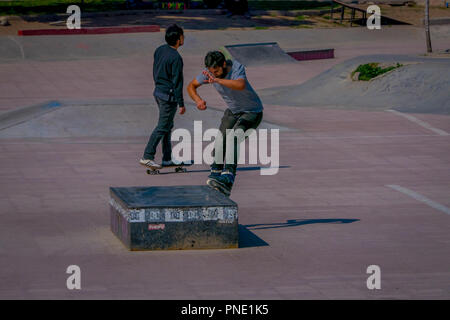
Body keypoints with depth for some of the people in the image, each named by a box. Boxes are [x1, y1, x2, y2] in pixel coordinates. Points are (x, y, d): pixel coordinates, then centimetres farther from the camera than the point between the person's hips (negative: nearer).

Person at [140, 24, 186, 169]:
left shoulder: (159, 50, 4)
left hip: (158, 92, 9)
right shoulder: (176, 58, -21)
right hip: (169, 95, -9)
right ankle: (147, 157, -4)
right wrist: (181, 103, -13)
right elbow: (177, 82, -19)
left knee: (168, 126, 17)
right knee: (162, 127, -3)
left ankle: (167, 158, 22)